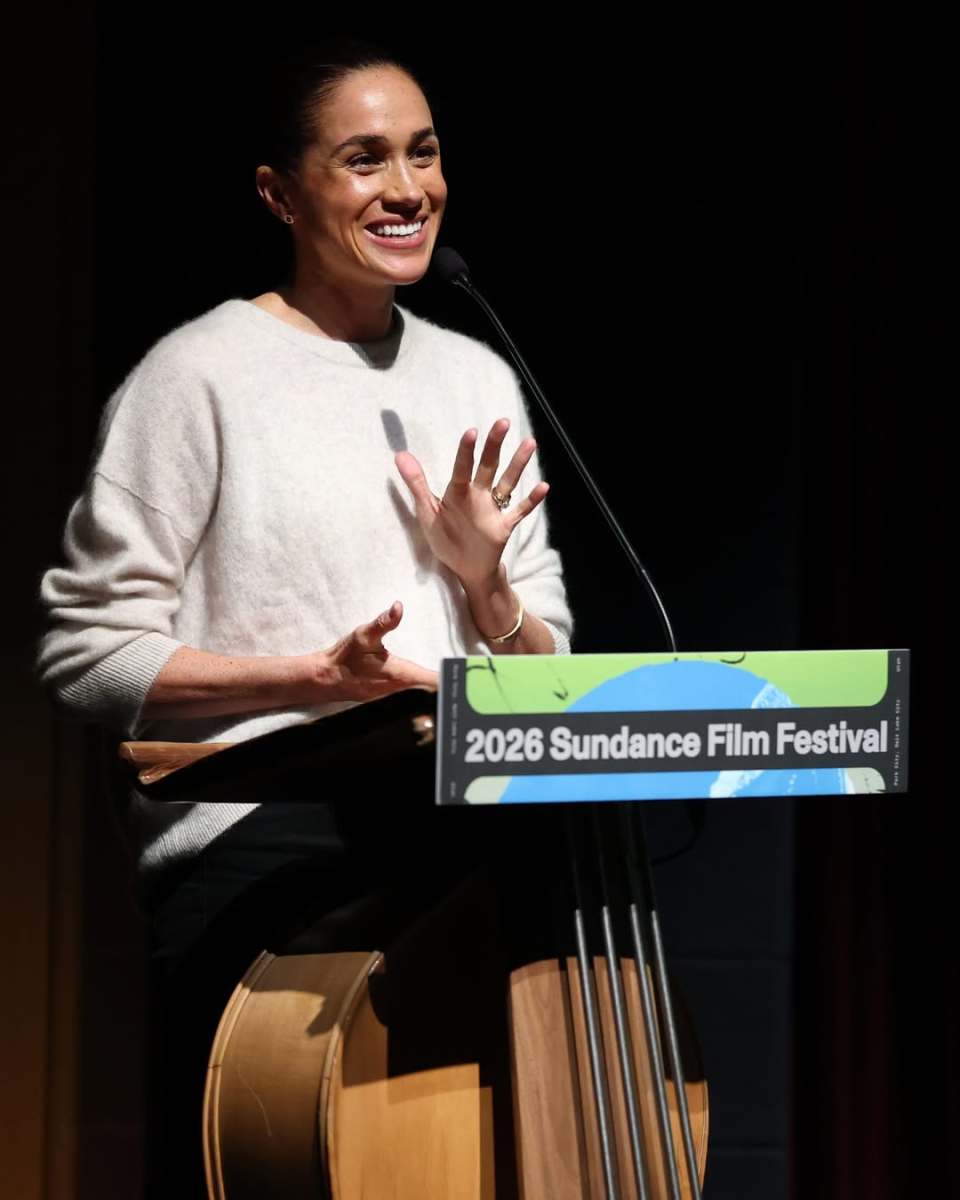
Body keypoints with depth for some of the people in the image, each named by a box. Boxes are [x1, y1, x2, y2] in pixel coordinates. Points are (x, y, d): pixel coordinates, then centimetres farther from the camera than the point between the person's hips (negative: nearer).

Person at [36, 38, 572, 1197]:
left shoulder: (476, 379, 15)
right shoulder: (205, 373, -4)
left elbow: (543, 674, 18)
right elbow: (87, 651, -8)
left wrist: (483, 580, -3)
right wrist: (318, 676, -16)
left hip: (454, 857, 5)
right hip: (261, 866, -5)